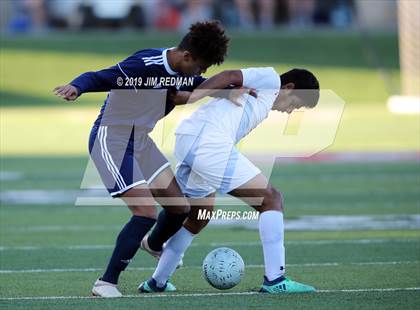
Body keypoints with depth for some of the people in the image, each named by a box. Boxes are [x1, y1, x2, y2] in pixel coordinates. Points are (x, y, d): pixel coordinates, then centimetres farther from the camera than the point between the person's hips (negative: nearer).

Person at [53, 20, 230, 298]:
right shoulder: (144, 66, -27)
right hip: (111, 142, -9)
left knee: (180, 207, 12)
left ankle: (154, 245, 48)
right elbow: (99, 78, -30)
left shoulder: (184, 72, 0)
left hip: (141, 140, 9)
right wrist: (76, 87, -51)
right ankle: (106, 283, -9)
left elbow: (203, 86, 22)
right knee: (147, 212, -19)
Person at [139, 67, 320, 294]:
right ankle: (275, 280, -8)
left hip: (185, 144, 10)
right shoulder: (270, 79, 4)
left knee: (199, 217, 28)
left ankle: (157, 281, 33)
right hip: (209, 144, -10)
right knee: (271, 199, -3)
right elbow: (229, 77, -9)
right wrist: (188, 98, -15)